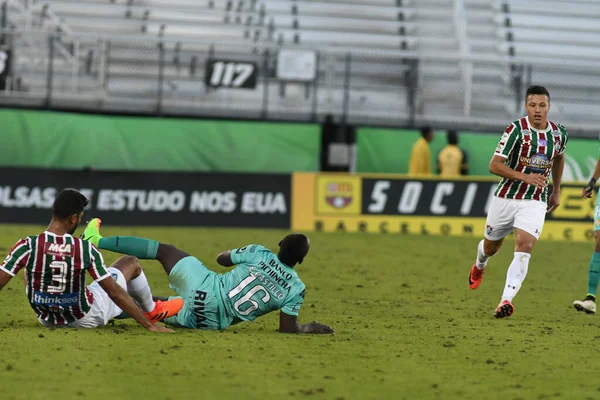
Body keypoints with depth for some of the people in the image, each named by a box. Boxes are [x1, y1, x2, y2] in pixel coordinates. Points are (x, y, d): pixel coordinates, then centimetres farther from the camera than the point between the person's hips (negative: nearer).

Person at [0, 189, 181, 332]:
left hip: (47, 320, 1)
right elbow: (115, 293, -18)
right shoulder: (87, 250, -21)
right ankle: (152, 311, 46)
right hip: (86, 320, -1)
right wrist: (149, 325, -12)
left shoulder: (27, 246, -21)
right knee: (131, 263, 18)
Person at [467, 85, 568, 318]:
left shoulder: (559, 134, -1)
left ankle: (507, 300, -25)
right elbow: (494, 166, -17)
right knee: (491, 247, 16)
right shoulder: (516, 130, -15)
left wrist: (556, 191, 23)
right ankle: (479, 266, 54)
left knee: (524, 246, -21)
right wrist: (525, 177, -28)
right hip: (506, 197, -1)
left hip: (536, 201, 1)